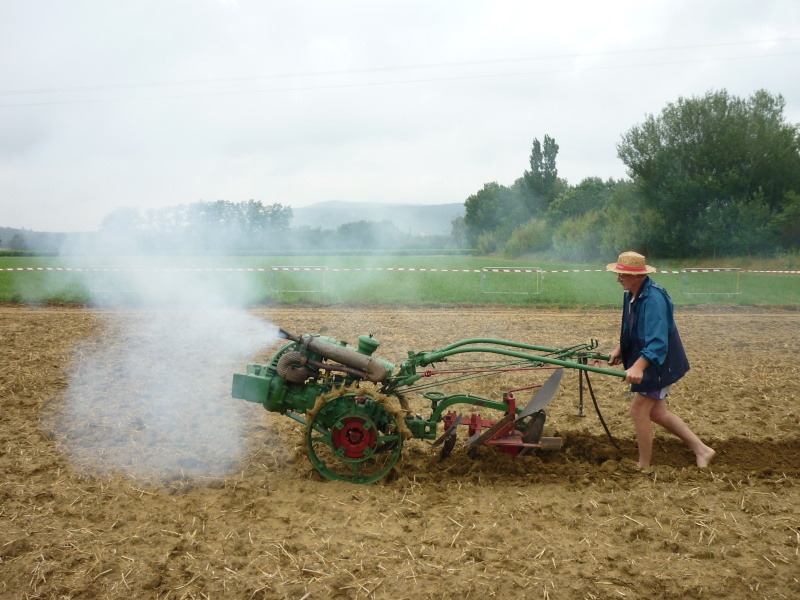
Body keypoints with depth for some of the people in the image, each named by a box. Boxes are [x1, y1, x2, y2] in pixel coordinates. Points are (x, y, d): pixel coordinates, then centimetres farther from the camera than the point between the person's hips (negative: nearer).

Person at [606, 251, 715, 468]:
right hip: (647, 362, 10)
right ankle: (701, 450, 26)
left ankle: (644, 466, 11)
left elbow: (657, 341, -36)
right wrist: (620, 349, 8)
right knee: (656, 412, 16)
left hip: (659, 363, -10)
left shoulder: (653, 298, -28)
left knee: (639, 410, -5)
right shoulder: (632, 294, 2)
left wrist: (638, 367, -47)